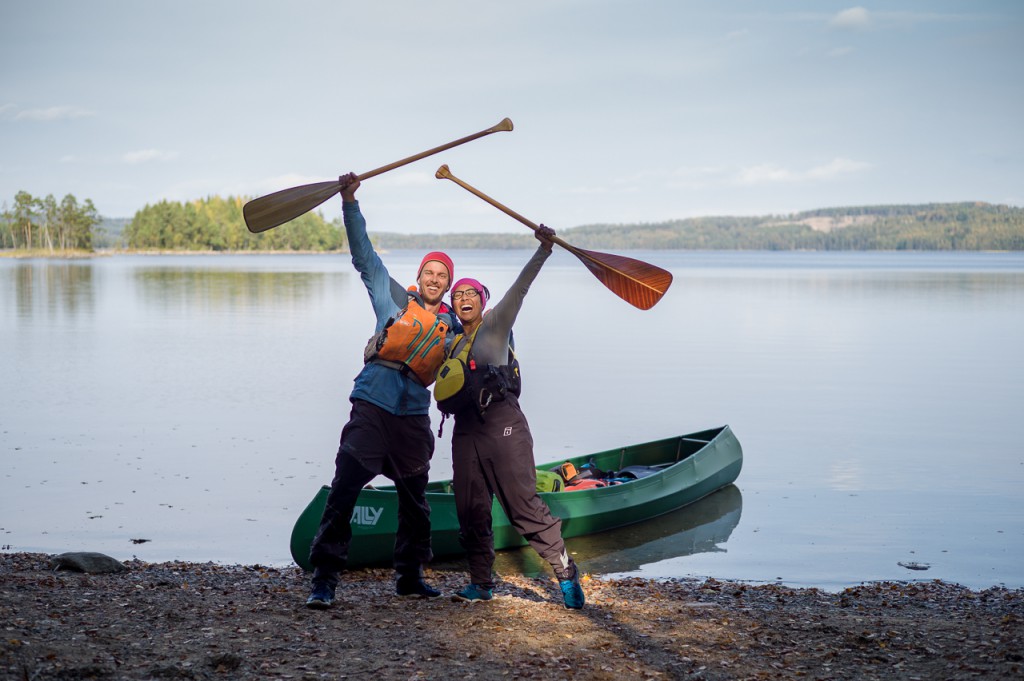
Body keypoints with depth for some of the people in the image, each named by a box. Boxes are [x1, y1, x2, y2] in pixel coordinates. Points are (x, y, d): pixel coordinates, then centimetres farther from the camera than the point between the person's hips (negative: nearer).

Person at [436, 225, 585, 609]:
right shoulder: (452, 343, 21)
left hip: (502, 425, -6)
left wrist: (543, 251, -20)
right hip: (465, 431, 6)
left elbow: (519, 288, -8)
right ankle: (481, 583, 17)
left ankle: (565, 573, -3)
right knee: (471, 512, 5)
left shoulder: (495, 325, 5)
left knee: (524, 505, -9)